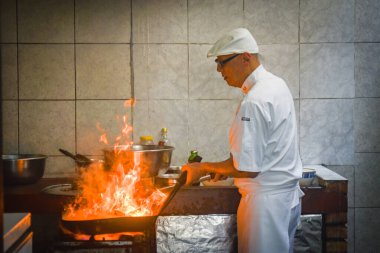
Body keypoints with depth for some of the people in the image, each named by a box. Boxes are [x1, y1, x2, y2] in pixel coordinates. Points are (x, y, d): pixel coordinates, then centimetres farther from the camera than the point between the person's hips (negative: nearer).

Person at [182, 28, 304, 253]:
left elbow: (248, 168, -23)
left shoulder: (254, 102, -23)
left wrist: (203, 168, -10)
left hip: (267, 202, -10)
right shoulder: (276, 84, 8)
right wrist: (227, 167, 14)